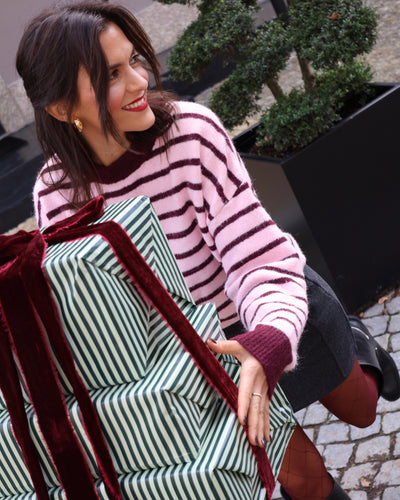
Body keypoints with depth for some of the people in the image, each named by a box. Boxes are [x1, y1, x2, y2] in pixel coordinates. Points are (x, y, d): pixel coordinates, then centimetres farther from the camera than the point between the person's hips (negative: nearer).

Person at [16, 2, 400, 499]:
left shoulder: (192, 132, -32)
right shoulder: (56, 194, -22)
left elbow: (262, 263, -33)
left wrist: (269, 342, -52)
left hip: (285, 310, -1)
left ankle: (356, 345, 59)